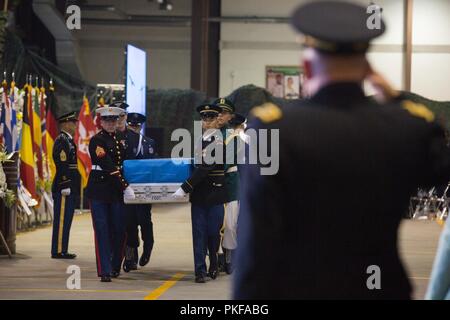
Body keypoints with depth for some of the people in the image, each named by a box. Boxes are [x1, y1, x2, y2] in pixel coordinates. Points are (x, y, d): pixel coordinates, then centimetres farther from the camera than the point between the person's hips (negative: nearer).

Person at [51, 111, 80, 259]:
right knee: (62, 220, -7)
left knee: (66, 220, 11)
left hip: (70, 188, 10)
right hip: (64, 189, -10)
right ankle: (58, 251, -5)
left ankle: (62, 250, 14)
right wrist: (65, 187, -21)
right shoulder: (61, 141, -12)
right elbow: (62, 165, -18)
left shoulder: (68, 140, 19)